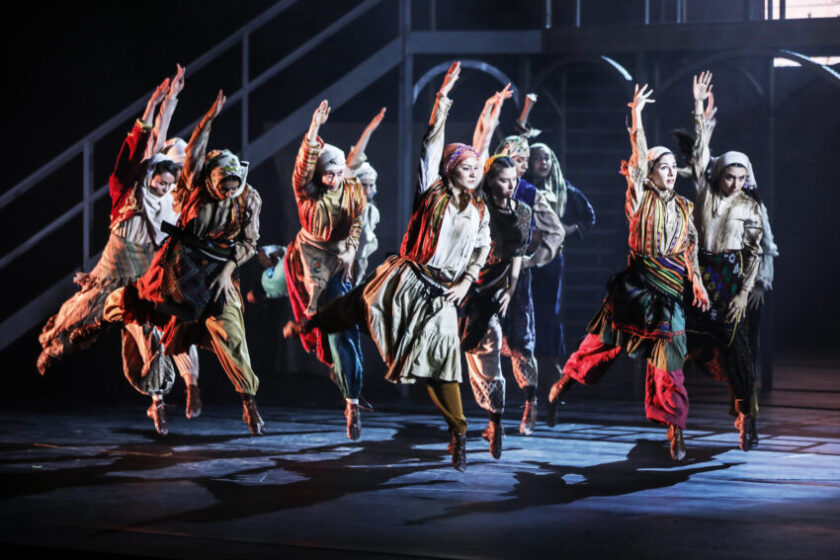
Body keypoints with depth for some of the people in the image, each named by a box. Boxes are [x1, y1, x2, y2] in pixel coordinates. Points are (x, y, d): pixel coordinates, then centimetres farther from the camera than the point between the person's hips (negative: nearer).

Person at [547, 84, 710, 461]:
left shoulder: (684, 207, 11)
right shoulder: (641, 199, -1)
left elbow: (690, 249, 11)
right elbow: (639, 155, -9)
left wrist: (697, 284, -1)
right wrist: (636, 113, -12)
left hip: (669, 292, 3)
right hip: (636, 285, -3)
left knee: (667, 359, 0)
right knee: (606, 338, 0)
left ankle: (675, 430, 2)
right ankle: (567, 380, 25)